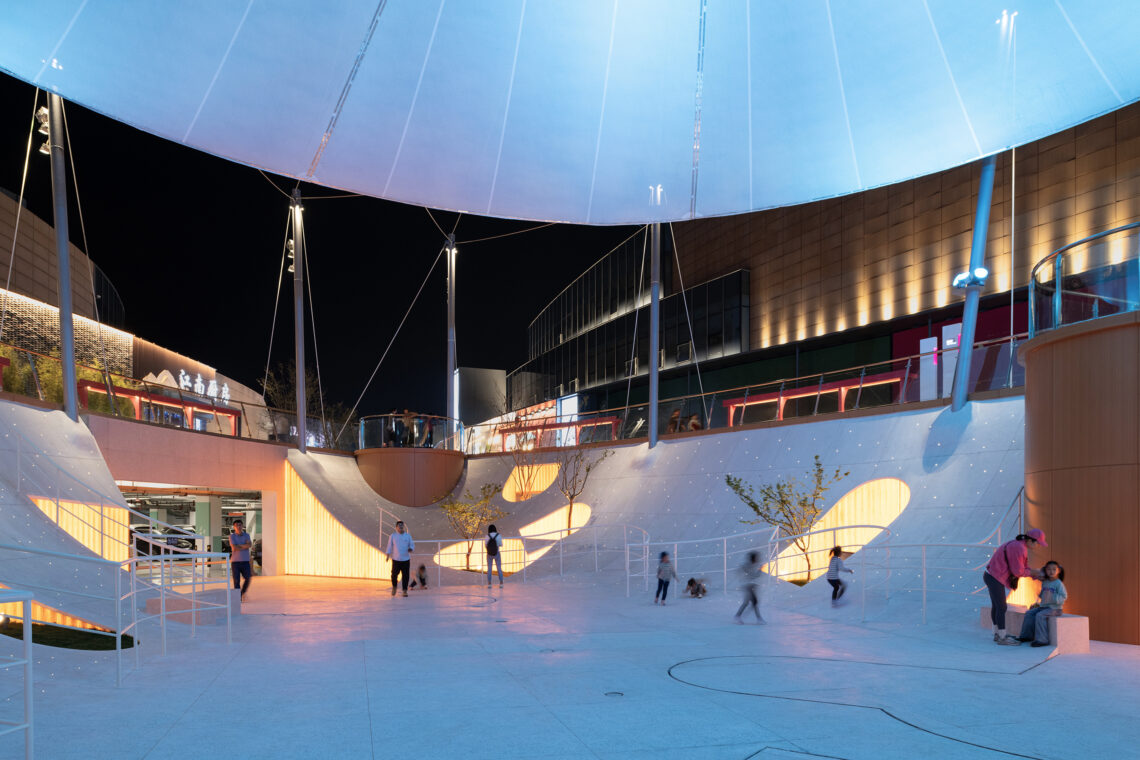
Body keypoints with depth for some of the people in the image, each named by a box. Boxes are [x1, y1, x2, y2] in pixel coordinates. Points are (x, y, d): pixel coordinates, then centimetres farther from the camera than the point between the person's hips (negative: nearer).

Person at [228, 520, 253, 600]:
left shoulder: (246, 535, 7)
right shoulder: (232, 536, -1)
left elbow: (250, 544, -11)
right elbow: (234, 547, -15)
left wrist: (239, 546, -15)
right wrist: (244, 547, -7)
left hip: (245, 561, 3)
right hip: (235, 561, -2)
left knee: (248, 578, -3)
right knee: (237, 581, -3)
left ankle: (243, 593, 22)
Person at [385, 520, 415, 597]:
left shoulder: (408, 535, 7)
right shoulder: (392, 536, 5)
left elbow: (412, 544, 9)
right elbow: (389, 546, 6)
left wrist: (411, 549, -12)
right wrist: (388, 555, -4)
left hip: (406, 559, 1)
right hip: (396, 559, -1)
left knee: (405, 575, -3)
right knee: (394, 574, -2)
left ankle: (405, 591, 5)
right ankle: (394, 587, 26)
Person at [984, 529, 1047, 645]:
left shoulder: (1018, 545, 12)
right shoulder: (1019, 549, -21)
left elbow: (1022, 566, 20)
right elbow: (1018, 571, -17)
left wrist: (1035, 574, 10)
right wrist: (1031, 572, 1)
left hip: (992, 576, 10)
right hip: (995, 579, -10)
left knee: (996, 606, 16)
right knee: (1002, 608, -3)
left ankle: (997, 634, 25)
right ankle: (1002, 638, 3)